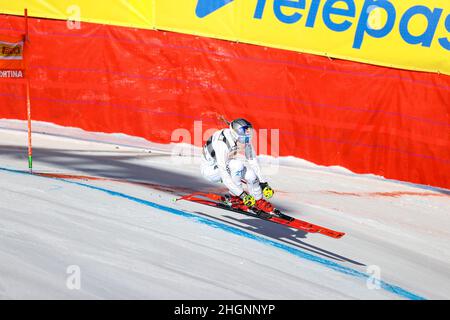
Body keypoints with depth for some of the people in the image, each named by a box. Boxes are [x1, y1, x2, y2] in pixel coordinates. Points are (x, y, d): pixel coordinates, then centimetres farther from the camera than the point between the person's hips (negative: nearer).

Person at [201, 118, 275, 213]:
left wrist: (263, 182, -14)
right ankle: (234, 198, -14)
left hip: (226, 166, 6)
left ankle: (258, 201, 8)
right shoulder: (222, 144, -37)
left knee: (251, 175, -17)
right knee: (237, 164, -31)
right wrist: (242, 194, -39)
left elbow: (253, 162, -7)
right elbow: (223, 175, -38)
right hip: (210, 169, -6)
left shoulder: (244, 140, -17)